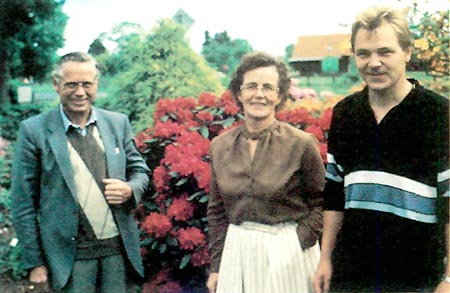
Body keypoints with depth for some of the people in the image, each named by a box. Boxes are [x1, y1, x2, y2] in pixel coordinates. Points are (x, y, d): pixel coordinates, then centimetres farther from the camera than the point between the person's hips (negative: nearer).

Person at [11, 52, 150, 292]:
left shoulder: (118, 123, 4)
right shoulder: (34, 130, -5)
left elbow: (140, 170, 15)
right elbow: (23, 202, -4)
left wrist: (130, 190, -9)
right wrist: (34, 262, -5)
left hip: (119, 246, 3)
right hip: (71, 252, -3)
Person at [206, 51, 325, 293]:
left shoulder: (301, 143, -8)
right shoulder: (220, 146, 2)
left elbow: (321, 201, -1)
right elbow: (216, 210, 8)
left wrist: (299, 242, -11)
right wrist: (216, 266, 8)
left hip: (288, 252, -3)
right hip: (236, 252, 3)